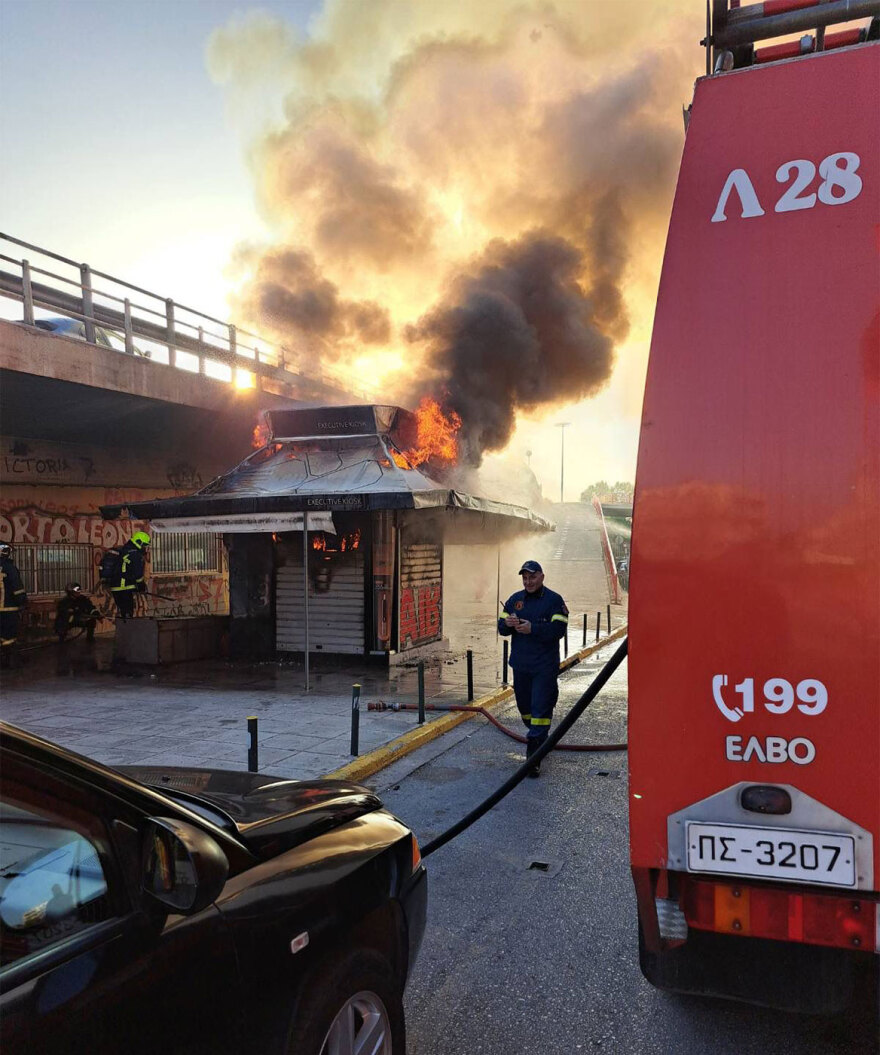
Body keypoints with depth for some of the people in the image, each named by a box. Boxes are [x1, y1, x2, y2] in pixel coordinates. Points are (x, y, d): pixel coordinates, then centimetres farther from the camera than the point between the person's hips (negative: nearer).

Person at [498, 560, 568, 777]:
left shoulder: (554, 600, -6)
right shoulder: (515, 599, 9)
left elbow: (558, 629, -17)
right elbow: (501, 627, 9)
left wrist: (532, 628, -25)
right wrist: (507, 624, -15)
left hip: (544, 666, -5)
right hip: (520, 664, 6)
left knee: (541, 708, -8)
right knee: (524, 705, 16)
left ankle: (534, 757, -7)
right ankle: (539, 736, 41)